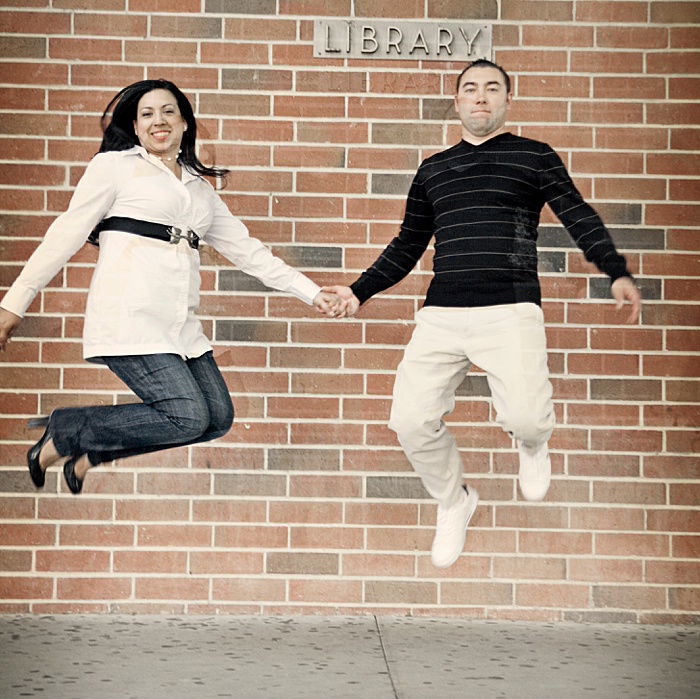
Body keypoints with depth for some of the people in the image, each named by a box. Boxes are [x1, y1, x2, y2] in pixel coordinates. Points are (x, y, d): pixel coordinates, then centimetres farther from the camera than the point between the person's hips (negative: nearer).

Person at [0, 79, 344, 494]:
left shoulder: (200, 188, 22)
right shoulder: (115, 165, 5)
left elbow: (247, 250, 23)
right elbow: (67, 234, 3)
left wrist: (313, 294, 17)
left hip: (180, 325, 7)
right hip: (130, 317, -7)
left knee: (218, 417, -3)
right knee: (188, 417, -18)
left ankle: (91, 455, 9)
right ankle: (62, 436, -1)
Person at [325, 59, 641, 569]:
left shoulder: (535, 156, 9)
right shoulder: (433, 169, 20)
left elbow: (579, 217, 1)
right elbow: (407, 247, 26)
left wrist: (617, 272, -13)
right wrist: (360, 292, 19)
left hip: (510, 311, -4)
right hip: (441, 315, 4)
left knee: (525, 418, -22)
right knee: (411, 421, -9)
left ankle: (532, 444, 19)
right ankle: (453, 502, 19)